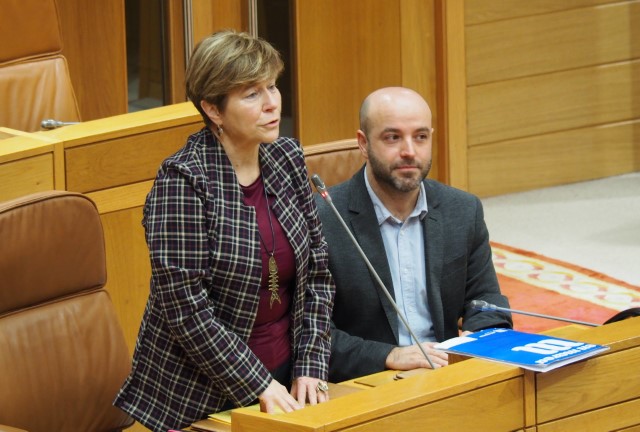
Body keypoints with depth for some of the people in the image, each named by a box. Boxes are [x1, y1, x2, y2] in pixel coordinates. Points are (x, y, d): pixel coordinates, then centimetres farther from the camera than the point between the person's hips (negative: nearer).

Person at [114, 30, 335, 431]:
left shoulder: (287, 158, 2)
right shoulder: (183, 180, -16)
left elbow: (317, 273, 7)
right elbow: (185, 309, -19)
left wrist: (310, 368, -3)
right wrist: (258, 387, -17)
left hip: (284, 378, 5)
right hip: (196, 396, -5)